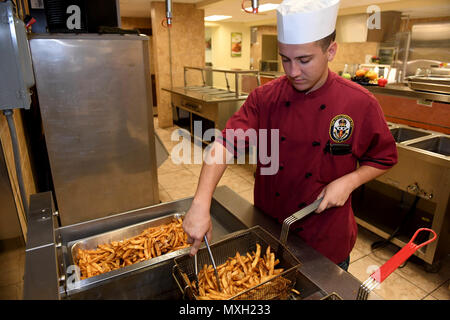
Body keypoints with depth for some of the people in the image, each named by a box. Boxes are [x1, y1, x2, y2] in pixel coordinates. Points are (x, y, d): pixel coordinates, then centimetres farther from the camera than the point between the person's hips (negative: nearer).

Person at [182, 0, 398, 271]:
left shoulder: (361, 103, -15)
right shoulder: (265, 98, -12)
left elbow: (384, 157, 0)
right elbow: (226, 144, -21)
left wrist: (349, 181, -18)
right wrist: (201, 203, -33)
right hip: (266, 230, 2)